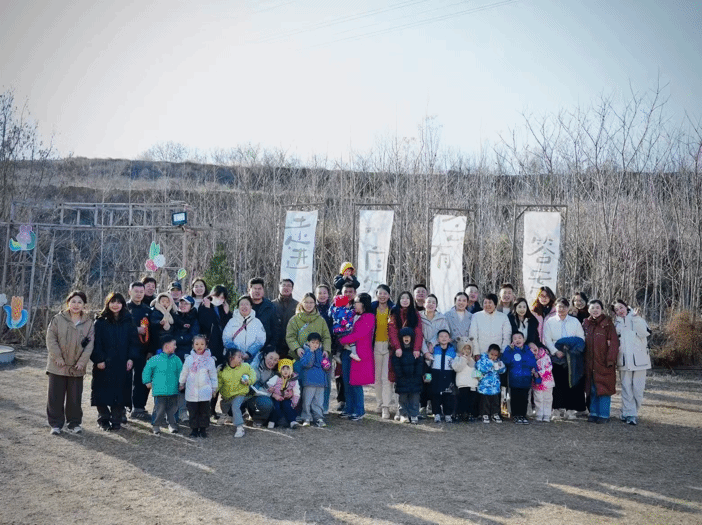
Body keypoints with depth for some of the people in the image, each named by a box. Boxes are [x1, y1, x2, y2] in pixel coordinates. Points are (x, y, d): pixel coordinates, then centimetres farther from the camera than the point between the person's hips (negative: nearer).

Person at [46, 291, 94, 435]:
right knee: (56, 396, 4)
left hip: (77, 367, 1)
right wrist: (58, 357, -12)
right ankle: (56, 423, 17)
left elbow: (90, 344, 1)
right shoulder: (58, 319, -2)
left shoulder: (88, 323, 4)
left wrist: (82, 361, -8)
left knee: (75, 397, 8)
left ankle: (74, 423, 20)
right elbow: (50, 339, -5)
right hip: (58, 366, -1)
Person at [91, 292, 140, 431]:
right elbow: (96, 342, -1)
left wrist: (131, 358, -4)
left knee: (119, 392, 2)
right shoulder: (100, 322, 2)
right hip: (104, 365, -1)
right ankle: (103, 419, 14)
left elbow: (134, 341, 7)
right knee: (102, 392, 1)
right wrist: (99, 360, -10)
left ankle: (116, 419, 10)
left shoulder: (128, 322, 8)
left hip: (121, 365, 1)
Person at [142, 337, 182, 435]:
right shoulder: (156, 359, -7)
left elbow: (180, 371, 16)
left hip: (173, 390, 4)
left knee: (173, 408, 8)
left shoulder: (176, 359, 4)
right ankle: (156, 426, 14)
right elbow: (147, 370, 4)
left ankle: (172, 425, 23)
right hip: (159, 390, -4)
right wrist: (148, 381, 6)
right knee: (160, 409, -4)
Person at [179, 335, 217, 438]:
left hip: (205, 391, -1)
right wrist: (181, 383, 24)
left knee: (204, 411, 4)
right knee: (193, 411, 6)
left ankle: (203, 429, 15)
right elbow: (184, 373, 16)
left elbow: (213, 375, 8)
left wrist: (214, 388, 11)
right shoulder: (189, 359, 2)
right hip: (191, 391, 1)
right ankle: (194, 429, 18)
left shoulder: (209, 360, 0)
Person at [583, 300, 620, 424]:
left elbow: (614, 343, -9)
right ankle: (594, 413, 20)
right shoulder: (586, 324, 10)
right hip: (590, 363, 5)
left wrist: (610, 360, -14)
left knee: (604, 389, 0)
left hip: (604, 363, -5)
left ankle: (604, 415, 8)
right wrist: (585, 360, 8)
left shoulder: (607, 324, -6)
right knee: (592, 389, 11)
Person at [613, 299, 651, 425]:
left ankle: (633, 412, 13)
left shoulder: (637, 319, 4)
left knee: (638, 388, 0)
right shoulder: (617, 323, 12)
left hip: (639, 359, -2)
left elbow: (644, 333, -13)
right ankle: (629, 413, 4)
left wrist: (636, 318, -18)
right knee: (626, 388, 1)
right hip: (624, 360, 2)